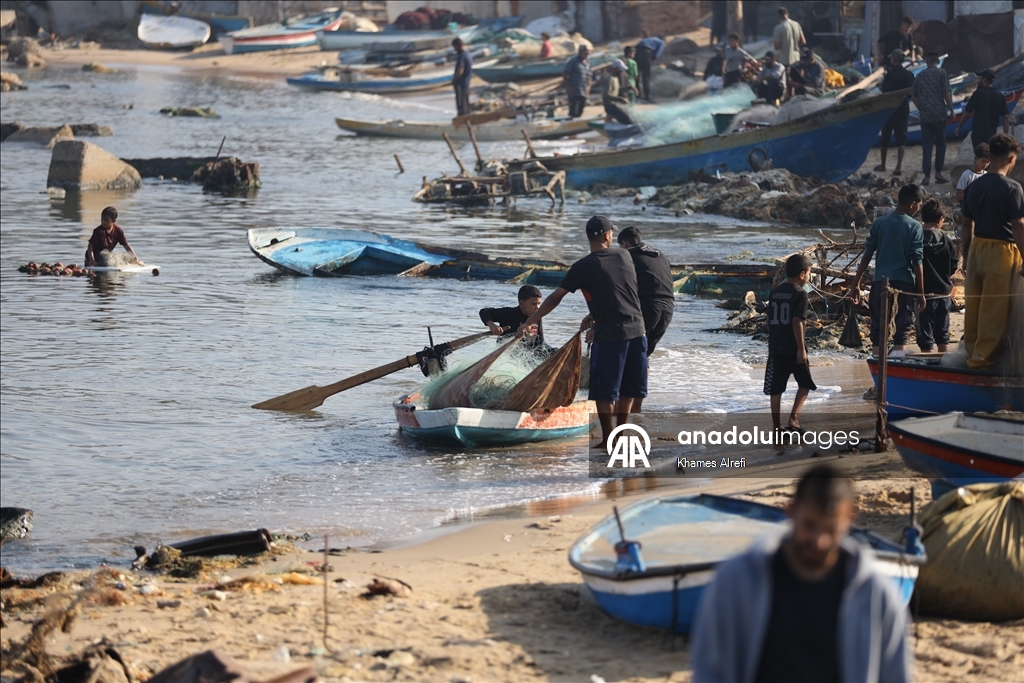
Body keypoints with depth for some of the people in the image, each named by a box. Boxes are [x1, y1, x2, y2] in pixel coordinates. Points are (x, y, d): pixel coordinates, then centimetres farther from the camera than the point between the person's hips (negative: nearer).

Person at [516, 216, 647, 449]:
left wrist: (528, 323, 2)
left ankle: (608, 439, 6)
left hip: (609, 334, -5)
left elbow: (555, 298, -4)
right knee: (628, 387, 16)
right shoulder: (624, 256, 6)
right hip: (637, 329, 5)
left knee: (605, 391, 5)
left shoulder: (583, 267, -6)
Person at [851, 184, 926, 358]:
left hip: (880, 283, 3)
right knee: (902, 331, 2)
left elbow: (867, 255, 3)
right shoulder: (915, 227, -4)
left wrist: (856, 283, 7)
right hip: (904, 283, -3)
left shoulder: (879, 224, 5)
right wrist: (921, 292, -2)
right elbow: (917, 261, -6)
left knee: (877, 330, 9)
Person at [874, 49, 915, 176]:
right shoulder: (909, 75, 2)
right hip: (904, 108, 4)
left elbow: (885, 92, -20)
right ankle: (899, 166, -12)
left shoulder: (890, 75, -14)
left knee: (885, 137, 12)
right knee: (901, 137, 1)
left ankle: (883, 165, 22)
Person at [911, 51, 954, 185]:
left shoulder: (920, 75, 7)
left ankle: (927, 176, 0)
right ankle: (938, 172, 10)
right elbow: (946, 93, -9)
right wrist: (951, 110, -2)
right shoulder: (941, 73, -4)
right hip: (939, 114, -3)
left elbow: (914, 96, 8)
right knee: (941, 143, 11)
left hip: (925, 116, 3)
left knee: (926, 145, 4)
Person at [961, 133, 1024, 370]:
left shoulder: (973, 187, 7)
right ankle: (983, 356, 1)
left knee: (973, 304, 12)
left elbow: (967, 226, 12)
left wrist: (966, 257, 20)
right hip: (1000, 250, -6)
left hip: (976, 248, 6)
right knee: (994, 309, 0)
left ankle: (972, 349, 21)